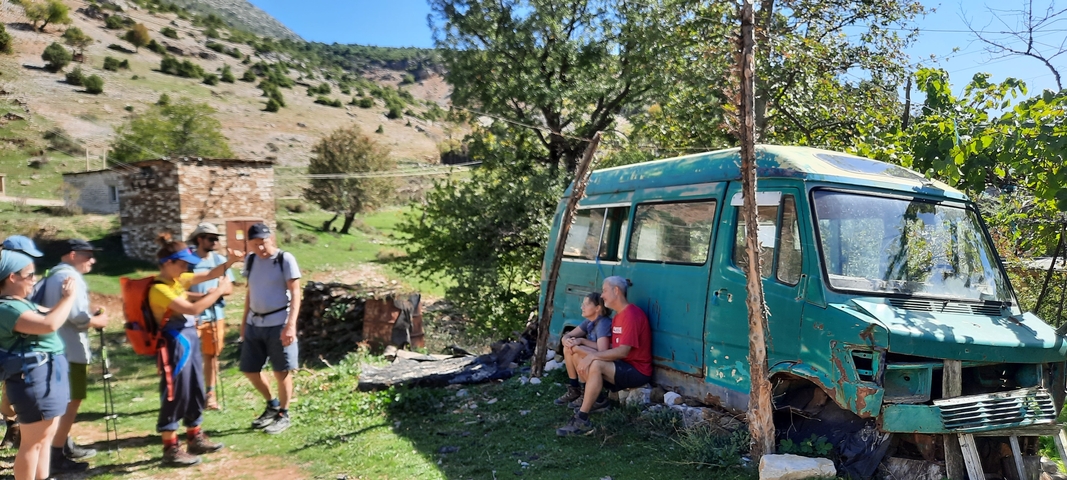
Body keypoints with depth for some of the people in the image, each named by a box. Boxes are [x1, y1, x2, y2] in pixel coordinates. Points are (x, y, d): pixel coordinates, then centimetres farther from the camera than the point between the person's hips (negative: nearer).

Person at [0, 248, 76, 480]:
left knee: (46, 437, 18)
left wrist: (62, 300, 3)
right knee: (33, 442, -2)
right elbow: (49, 324, -31)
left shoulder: (21, 303, 12)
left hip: (46, 375, 10)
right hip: (34, 378, -10)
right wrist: (67, 298, -19)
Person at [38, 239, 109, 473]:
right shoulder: (70, 277, -17)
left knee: (66, 399, 20)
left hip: (57, 347, 11)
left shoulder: (54, 274, 15)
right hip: (69, 349, -11)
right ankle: (57, 456, -1)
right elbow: (79, 317, -25)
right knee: (71, 400, -4)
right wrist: (99, 320, -7)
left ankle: (65, 446, 31)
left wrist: (91, 315, 12)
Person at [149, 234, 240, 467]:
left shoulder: (178, 280, 7)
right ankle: (171, 449, 8)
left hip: (190, 340, 10)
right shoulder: (159, 289, -19)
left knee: (195, 391, 16)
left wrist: (229, 262, -3)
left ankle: (195, 438, 29)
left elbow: (208, 275, 14)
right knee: (174, 395, -2)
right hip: (175, 344, -9)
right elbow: (193, 309, -26)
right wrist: (219, 290, -18)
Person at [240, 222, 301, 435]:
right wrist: (244, 321, 17)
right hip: (254, 323, 7)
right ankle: (272, 405, 33)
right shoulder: (250, 260, 8)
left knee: (282, 372, 2)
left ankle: (283, 415, 19)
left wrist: (291, 325, -20)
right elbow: (250, 292, 18)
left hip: (278, 323, -6)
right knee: (249, 370, 13)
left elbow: (295, 293, -12)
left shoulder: (285, 259, -10)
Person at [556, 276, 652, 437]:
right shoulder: (618, 316, 15)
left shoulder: (632, 315, -17)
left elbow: (623, 351, -25)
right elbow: (610, 347, 11)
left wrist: (593, 355, -24)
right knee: (584, 363, 1)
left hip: (638, 371, -10)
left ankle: (582, 420, -28)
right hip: (623, 366, 10)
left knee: (596, 365, -30)